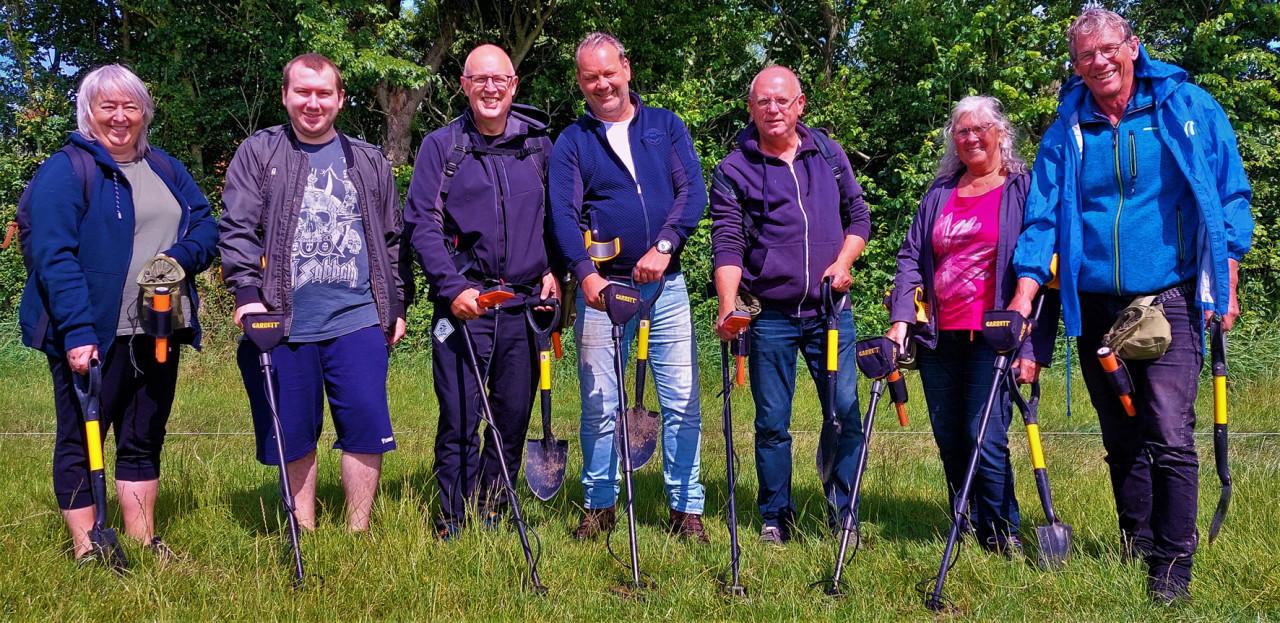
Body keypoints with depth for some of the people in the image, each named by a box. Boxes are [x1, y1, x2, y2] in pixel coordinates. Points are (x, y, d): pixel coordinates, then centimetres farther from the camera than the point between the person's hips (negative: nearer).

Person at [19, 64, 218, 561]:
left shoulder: (166, 169, 14)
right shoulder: (65, 171, -7)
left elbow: (205, 226, 11)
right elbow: (54, 256, -15)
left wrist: (179, 257, -13)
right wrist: (76, 331, -24)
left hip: (157, 330, 6)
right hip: (92, 334, -6)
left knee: (144, 440, 13)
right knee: (81, 440, 3)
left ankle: (142, 540, 24)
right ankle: (85, 548, 13)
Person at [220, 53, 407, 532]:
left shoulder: (369, 162, 14)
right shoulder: (257, 154, 7)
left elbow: (391, 239, 19)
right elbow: (237, 228, -2)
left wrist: (396, 305, 16)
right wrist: (247, 293, -14)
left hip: (358, 318, 1)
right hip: (283, 321, -1)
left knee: (367, 424, -3)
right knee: (294, 434, 5)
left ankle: (357, 535, 12)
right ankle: (305, 536, 20)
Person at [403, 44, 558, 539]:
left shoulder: (539, 144, 10)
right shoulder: (440, 146, 2)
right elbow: (421, 224, -3)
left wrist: (554, 272, 4)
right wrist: (453, 288, -13)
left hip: (524, 302, 3)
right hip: (464, 303, -3)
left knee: (515, 415, 8)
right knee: (459, 418, -3)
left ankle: (491, 512, 24)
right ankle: (454, 523, 9)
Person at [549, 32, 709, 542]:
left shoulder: (666, 126, 9)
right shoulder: (571, 142, 6)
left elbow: (693, 191, -1)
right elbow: (564, 214, -6)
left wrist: (664, 246, -17)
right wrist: (586, 273, -22)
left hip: (666, 284, 1)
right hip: (602, 286, -1)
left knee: (682, 400, 1)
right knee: (599, 404, 4)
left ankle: (687, 508, 11)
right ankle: (599, 505, 18)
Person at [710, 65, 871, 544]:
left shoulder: (829, 155, 10)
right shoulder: (734, 170, -1)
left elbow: (858, 216, 16)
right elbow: (728, 245, -9)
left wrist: (843, 262, -2)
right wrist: (728, 306, -23)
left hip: (830, 311, 2)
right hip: (770, 316, -2)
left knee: (846, 415, 1)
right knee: (772, 422, 5)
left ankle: (842, 516, 16)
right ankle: (775, 516, 20)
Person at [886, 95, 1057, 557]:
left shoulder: (1025, 189, 1)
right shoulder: (939, 192, 16)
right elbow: (911, 255, 11)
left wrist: (1033, 346, -12)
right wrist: (900, 320, -4)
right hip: (938, 338, 5)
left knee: (985, 437, -12)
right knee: (949, 440, 8)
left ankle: (1003, 539, 5)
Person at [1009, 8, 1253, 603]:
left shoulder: (1189, 108, 2)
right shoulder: (1065, 132, 7)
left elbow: (1230, 197, 4)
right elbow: (1042, 218, 4)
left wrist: (1226, 281, -2)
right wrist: (1024, 295, -7)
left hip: (1169, 298, -3)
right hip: (1095, 305, 3)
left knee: (1170, 436, -9)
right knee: (1122, 438, 11)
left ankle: (1173, 563, 1)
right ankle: (1136, 550, 22)